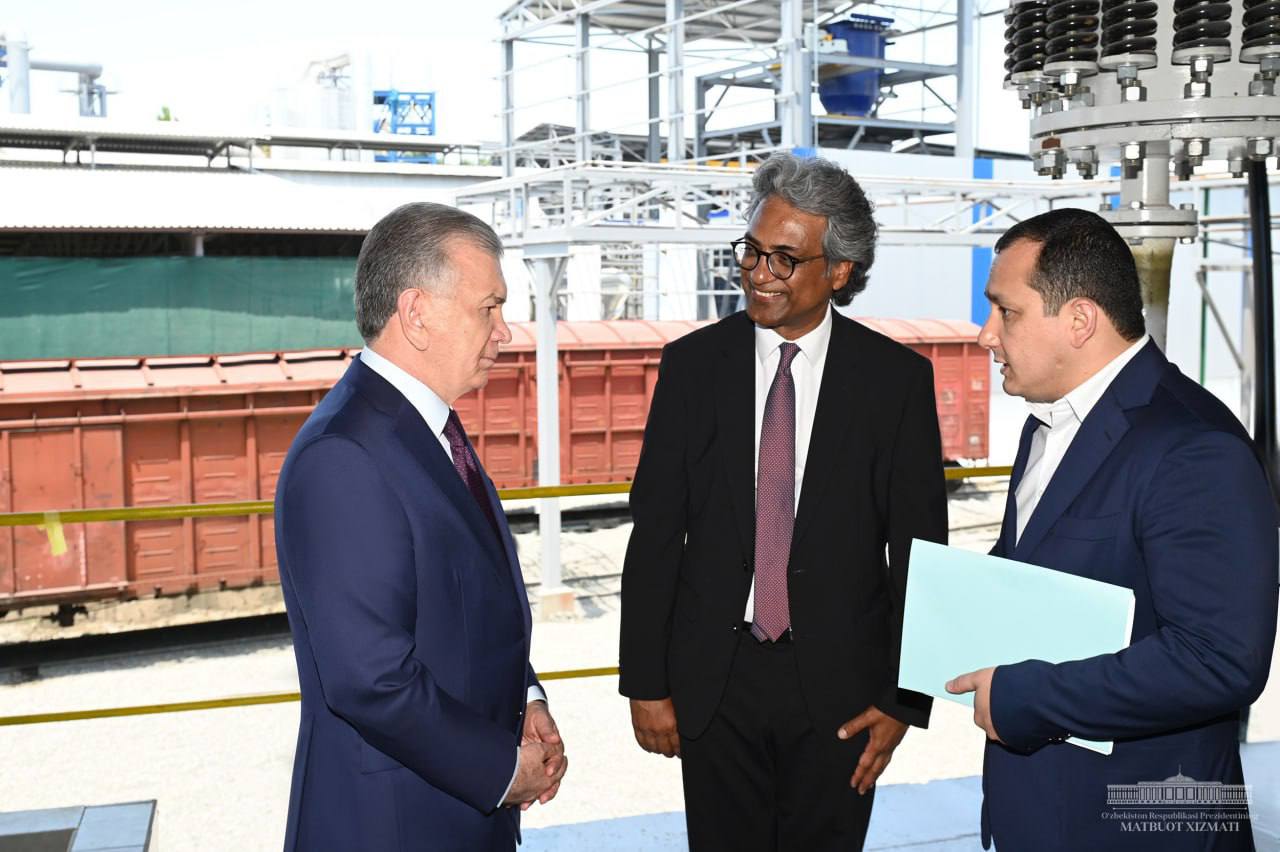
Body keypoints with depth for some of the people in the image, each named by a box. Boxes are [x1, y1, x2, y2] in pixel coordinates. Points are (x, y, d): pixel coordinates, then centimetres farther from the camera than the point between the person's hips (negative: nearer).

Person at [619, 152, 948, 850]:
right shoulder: (694, 364, -1)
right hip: (713, 678, 1)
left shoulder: (897, 378, -5)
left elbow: (920, 549, -2)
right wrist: (645, 683, -2)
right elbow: (655, 532, 0)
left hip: (840, 685, -1)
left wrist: (904, 701, -4)